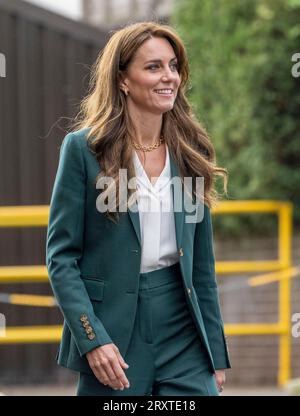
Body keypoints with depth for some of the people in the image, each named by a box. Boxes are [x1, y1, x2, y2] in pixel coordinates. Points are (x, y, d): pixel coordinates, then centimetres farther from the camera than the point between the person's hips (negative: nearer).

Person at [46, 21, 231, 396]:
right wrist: (92, 339, -15)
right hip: (112, 333, -3)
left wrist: (216, 354, 11)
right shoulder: (84, 148, -3)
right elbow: (60, 255, -6)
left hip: (184, 334, 3)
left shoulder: (191, 151, 9)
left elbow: (202, 263, 13)